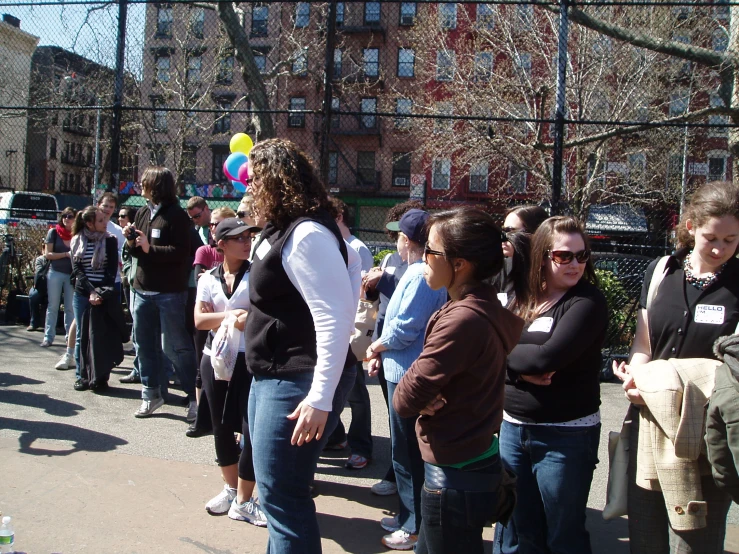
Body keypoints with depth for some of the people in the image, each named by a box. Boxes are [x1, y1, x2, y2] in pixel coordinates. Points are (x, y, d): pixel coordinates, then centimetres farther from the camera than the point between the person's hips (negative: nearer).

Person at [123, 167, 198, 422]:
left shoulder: (176, 215, -10)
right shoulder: (142, 213, 12)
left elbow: (181, 251, -19)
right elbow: (137, 252, 18)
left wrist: (150, 248, -21)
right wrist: (132, 241, -2)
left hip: (170, 292, -8)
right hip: (143, 289, 8)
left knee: (174, 346, -5)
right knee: (145, 344, 13)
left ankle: (194, 396, 6)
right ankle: (151, 394, 26)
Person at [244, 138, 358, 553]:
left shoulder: (307, 234, -20)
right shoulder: (282, 229, 12)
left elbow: (336, 315, -26)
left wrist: (320, 397, -27)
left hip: (298, 382, -11)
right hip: (273, 377, 11)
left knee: (281, 495, 0)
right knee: (277, 491, 22)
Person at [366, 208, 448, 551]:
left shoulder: (421, 275, -21)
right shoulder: (420, 272, 12)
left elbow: (404, 330, -23)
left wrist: (374, 348, -6)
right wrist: (381, 353, 7)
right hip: (405, 371, 10)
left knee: (408, 452, 3)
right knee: (406, 449, 20)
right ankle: (408, 516, 34)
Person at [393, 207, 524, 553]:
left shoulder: (462, 320, -27)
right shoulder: (486, 307, 3)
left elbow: (405, 399, -23)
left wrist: (419, 399, -3)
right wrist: (426, 397, -11)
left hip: (455, 478, -9)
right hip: (478, 461, 9)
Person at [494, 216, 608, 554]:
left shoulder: (587, 302, -11)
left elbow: (548, 357, -24)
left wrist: (507, 352, -8)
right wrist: (523, 368, -20)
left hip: (566, 434, -5)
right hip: (513, 427, 5)